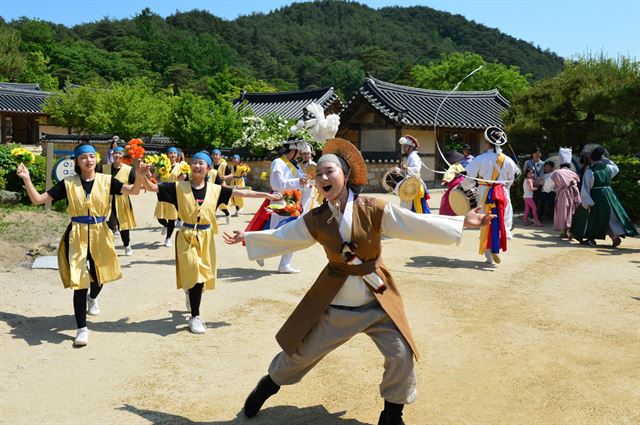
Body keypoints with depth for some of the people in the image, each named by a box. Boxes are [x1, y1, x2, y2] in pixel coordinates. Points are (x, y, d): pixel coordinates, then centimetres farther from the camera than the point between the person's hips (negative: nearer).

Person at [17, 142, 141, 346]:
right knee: (79, 281, -3)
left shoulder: (106, 180, -3)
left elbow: (133, 191, -14)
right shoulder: (68, 183, -2)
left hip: (99, 234, 1)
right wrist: (26, 179, -12)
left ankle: (93, 298, 56)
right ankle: (82, 328, 9)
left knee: (99, 274, 18)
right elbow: (38, 200, -1)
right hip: (77, 234, -1)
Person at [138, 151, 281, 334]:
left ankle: (190, 290, 45)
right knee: (194, 275, -8)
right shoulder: (179, 187, -4)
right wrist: (143, 176, -26)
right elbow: (152, 187, -6)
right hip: (187, 236, -3)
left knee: (202, 276, 9)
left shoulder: (215, 189, 1)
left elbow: (241, 192, 2)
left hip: (206, 237, 3)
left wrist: (266, 195, 2)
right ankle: (195, 317, 9)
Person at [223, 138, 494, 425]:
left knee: (400, 355, -4)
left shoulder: (375, 210, -12)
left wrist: (462, 221, -15)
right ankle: (269, 384, 42)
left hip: (377, 300, -1)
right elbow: (282, 237, 7)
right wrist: (247, 238, 10)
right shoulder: (315, 220, -6)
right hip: (333, 301, 1)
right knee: (302, 352, 12)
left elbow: (419, 224, -12)